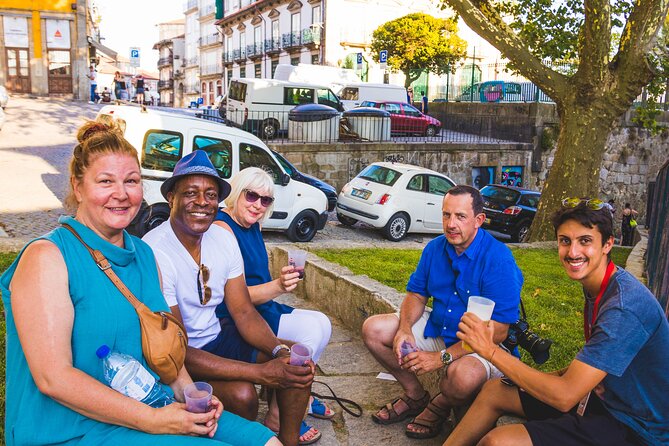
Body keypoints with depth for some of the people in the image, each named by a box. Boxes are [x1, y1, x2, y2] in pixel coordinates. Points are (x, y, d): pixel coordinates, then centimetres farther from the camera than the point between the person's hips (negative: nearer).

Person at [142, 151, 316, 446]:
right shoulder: (155, 253, -26)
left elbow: (244, 313, 0)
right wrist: (263, 372, -33)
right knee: (241, 393, -29)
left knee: (297, 364, -5)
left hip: (216, 339, 7)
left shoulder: (223, 237, -4)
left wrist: (280, 351, -21)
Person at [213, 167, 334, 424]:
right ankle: (278, 414, -8)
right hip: (230, 321, -9)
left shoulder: (252, 226, 9)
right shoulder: (222, 227, -19)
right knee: (311, 329, -19)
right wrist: (278, 286, -38)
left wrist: (285, 281, 4)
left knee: (322, 323, 1)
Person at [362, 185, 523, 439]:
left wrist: (442, 358, -29)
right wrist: (404, 329, -16)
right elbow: (416, 294, 6)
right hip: (437, 329, 6)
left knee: (464, 376, -40)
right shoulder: (435, 248, -2)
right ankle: (415, 396, 12)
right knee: (373, 329, -6)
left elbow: (497, 332, -25)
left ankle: (440, 406, 1)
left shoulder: (498, 259, -23)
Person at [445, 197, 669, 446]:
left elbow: (564, 396, -29)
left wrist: (491, 350, -25)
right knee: (493, 391, 10)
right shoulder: (595, 288, 3)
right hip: (604, 398, 9)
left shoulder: (624, 306, -28)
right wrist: (567, 373, -3)